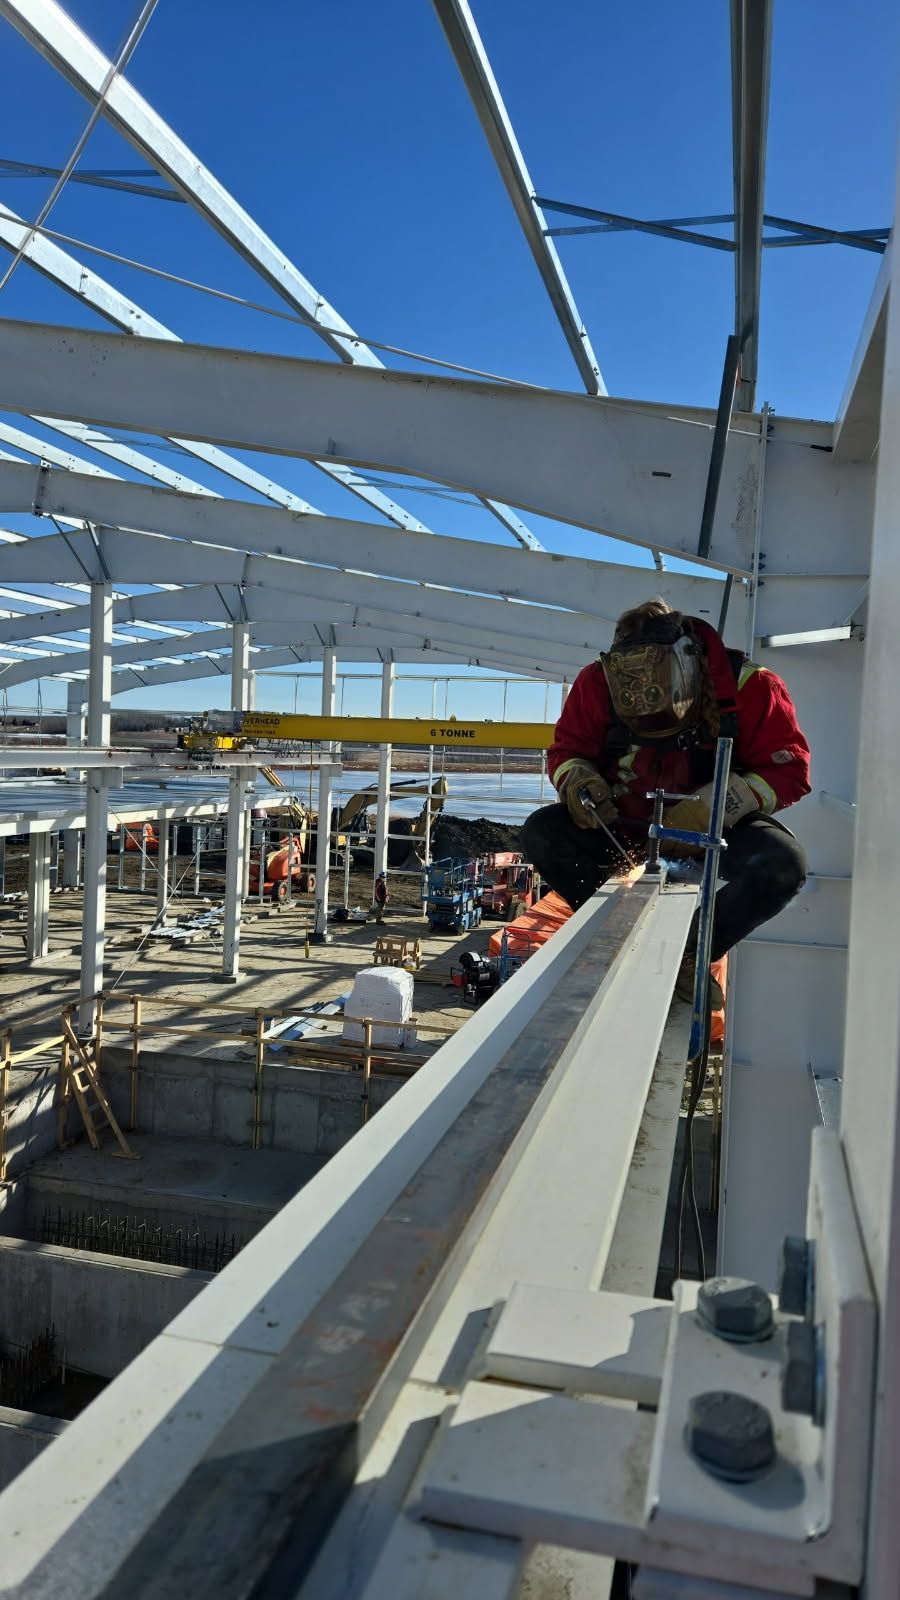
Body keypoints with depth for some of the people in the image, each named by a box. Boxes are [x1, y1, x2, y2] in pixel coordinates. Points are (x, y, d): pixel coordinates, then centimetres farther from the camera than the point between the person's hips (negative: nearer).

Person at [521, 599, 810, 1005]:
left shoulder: (747, 685, -20)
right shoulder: (598, 683, -14)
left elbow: (788, 769, -16)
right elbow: (566, 749, 0)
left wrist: (713, 806, -31)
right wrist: (576, 780, -26)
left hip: (716, 827, -1)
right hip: (623, 824, 2)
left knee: (782, 864, -32)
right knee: (541, 832, -22)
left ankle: (688, 953, -9)